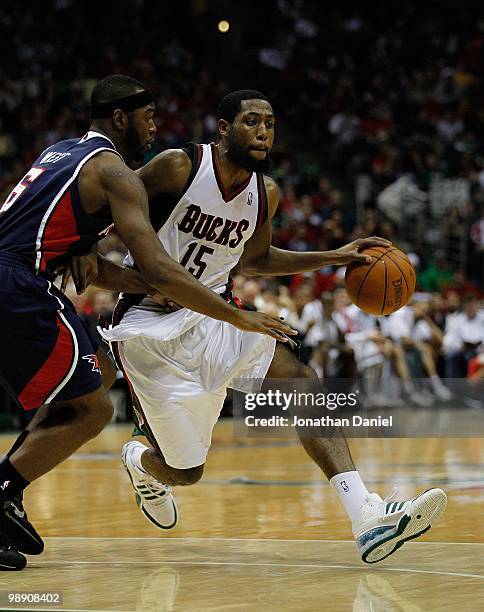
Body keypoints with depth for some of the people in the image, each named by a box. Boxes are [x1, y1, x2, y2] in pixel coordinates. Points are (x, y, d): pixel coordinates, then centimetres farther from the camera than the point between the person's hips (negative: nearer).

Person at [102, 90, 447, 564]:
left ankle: (367, 518, -29)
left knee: (303, 382, -18)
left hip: (211, 316, 6)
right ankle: (140, 464, 40)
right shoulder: (178, 168, -16)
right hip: (148, 325, -6)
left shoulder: (264, 194, 3)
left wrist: (334, 257, 11)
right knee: (184, 471, -1)